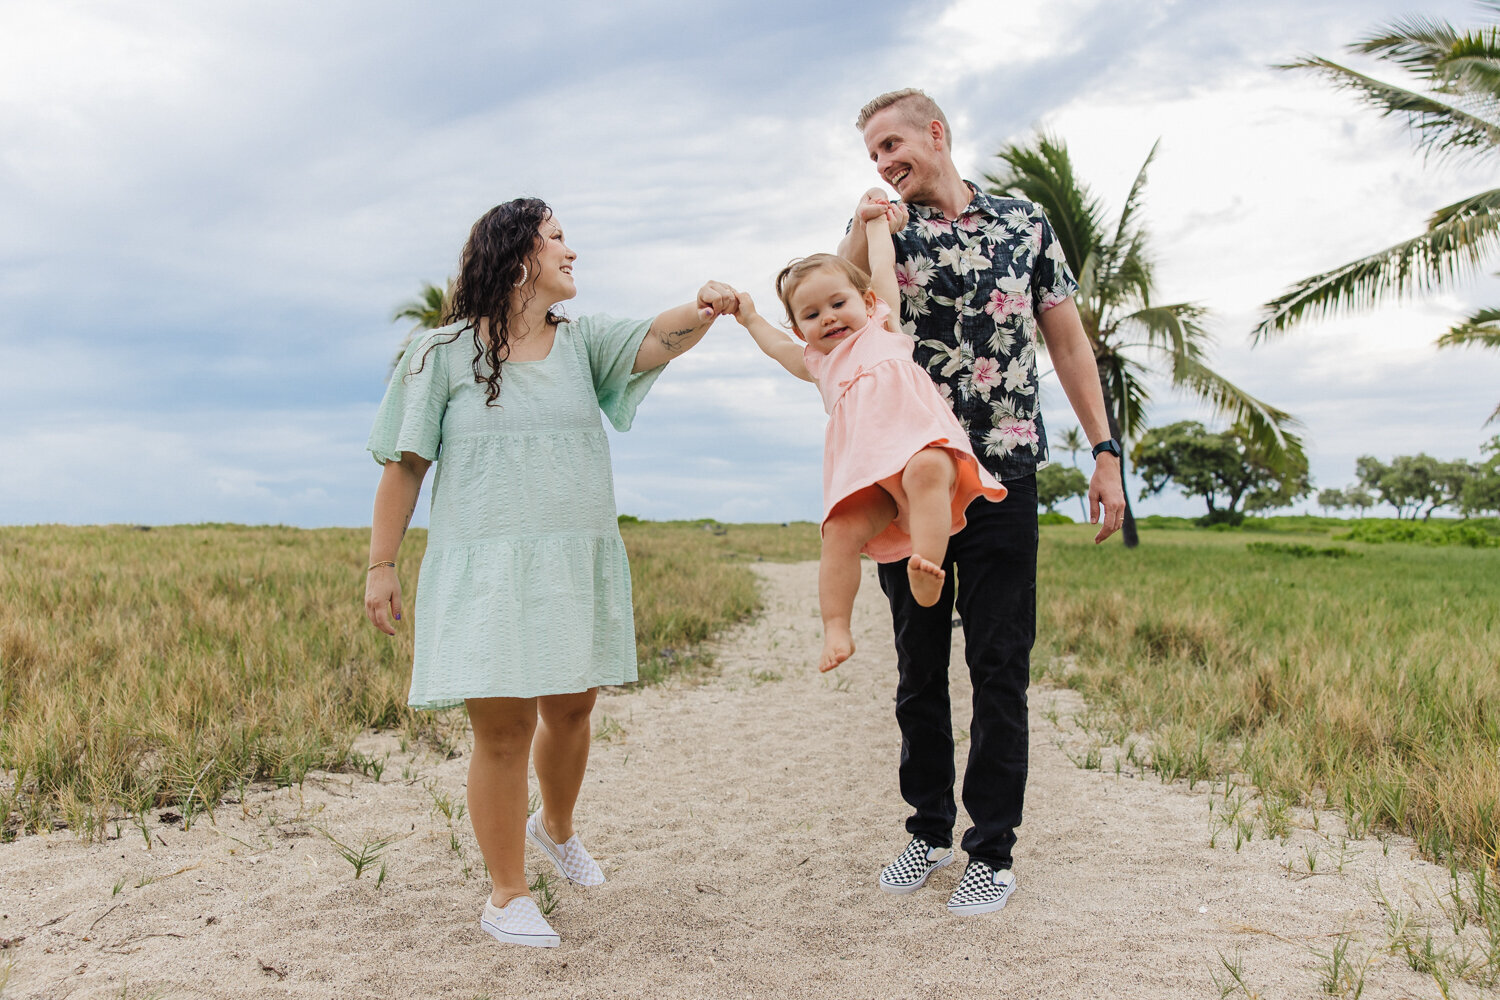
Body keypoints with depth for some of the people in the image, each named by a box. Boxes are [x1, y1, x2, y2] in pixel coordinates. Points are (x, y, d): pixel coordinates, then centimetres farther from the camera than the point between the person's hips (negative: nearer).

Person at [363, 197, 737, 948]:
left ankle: (555, 826, 45)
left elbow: (658, 342, -9)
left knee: (569, 710, 16)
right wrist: (381, 564, -3)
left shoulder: (581, 342, 8)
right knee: (503, 729, -4)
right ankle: (507, 897, 13)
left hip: (578, 567, 5)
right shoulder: (444, 352, -3)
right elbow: (404, 465, -1)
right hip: (486, 569, -4)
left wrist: (704, 309, -30)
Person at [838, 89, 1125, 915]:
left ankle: (992, 850, 14)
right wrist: (861, 234, -19)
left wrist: (1104, 451, 3)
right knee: (919, 667, 10)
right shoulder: (881, 232, 6)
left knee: (1000, 669, 2)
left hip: (1002, 476, -1)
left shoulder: (1024, 223, 7)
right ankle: (929, 828, 25)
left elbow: (1068, 343, 8)